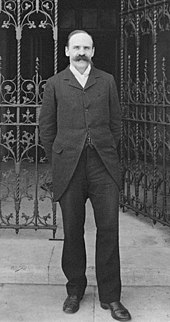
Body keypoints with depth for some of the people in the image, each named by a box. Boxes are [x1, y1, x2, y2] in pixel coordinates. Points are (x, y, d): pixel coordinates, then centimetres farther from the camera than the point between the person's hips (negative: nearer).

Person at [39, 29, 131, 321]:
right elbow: (46, 127, 10)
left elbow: (115, 122, 15)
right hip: (69, 167, 0)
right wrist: (58, 160, 6)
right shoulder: (55, 84, 8)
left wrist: (108, 154, 10)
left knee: (109, 228, -3)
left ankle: (110, 296, 8)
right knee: (72, 230, 4)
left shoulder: (107, 81, 12)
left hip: (103, 165, 1)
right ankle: (75, 290, 20)